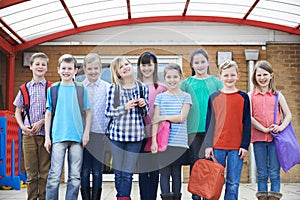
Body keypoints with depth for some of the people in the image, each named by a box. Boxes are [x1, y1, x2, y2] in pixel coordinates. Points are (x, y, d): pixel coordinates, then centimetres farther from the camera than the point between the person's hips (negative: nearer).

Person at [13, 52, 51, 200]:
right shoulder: (25, 89, 9)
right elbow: (18, 111, 14)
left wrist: (41, 122, -13)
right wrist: (23, 126, -3)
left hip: (46, 134, -2)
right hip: (28, 135, 2)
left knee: (45, 173, 1)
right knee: (31, 173, 6)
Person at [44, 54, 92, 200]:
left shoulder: (81, 90, 8)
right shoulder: (52, 89, 7)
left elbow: (88, 112, 9)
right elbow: (48, 114, 8)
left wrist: (86, 132, -1)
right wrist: (47, 137, 3)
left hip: (77, 138, 1)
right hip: (58, 137, -1)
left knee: (75, 176, 4)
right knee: (55, 175, -4)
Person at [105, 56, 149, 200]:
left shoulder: (142, 87, 7)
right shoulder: (114, 88, -1)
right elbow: (108, 112, -2)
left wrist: (143, 105, -6)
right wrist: (125, 107, -15)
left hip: (135, 134, 1)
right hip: (117, 134, -1)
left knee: (128, 172, 3)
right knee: (118, 171, 7)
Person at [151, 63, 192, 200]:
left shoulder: (185, 97, 7)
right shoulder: (160, 97, 9)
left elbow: (182, 117, -5)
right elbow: (155, 121, 2)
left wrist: (162, 117, -6)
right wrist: (154, 140, -7)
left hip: (179, 142, 0)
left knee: (176, 173, 6)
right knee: (164, 173, 1)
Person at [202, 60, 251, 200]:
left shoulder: (243, 97, 5)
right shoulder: (214, 97, 5)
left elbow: (247, 123, 5)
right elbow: (209, 122, 6)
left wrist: (245, 145, -1)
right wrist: (208, 145, 1)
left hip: (237, 147, 0)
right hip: (217, 146, 0)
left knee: (233, 183, 4)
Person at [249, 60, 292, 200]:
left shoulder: (277, 95, 7)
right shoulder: (251, 96, 4)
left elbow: (288, 115, 6)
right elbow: (249, 117, -4)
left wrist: (281, 127, -12)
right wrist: (264, 129, -13)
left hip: (275, 138, 0)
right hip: (258, 138, 0)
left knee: (274, 173, 2)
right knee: (261, 173, 7)